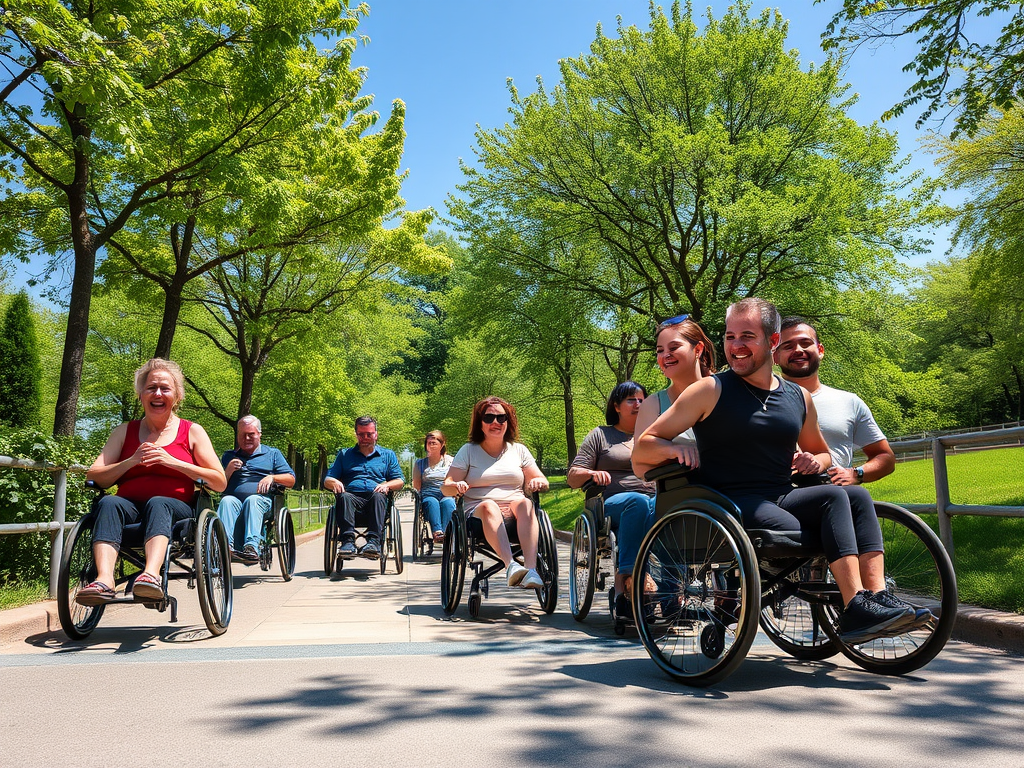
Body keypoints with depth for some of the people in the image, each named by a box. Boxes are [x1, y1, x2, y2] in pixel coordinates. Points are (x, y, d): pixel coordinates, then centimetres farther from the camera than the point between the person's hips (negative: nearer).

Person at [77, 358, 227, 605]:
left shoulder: (192, 432, 14)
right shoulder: (124, 432, 21)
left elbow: (220, 482, 4)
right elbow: (93, 478, 11)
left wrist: (172, 462, -6)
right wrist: (132, 461, -6)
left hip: (176, 509, -2)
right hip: (130, 507, 2)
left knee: (157, 503, -35)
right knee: (108, 503, -30)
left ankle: (151, 574, -59)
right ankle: (104, 579, -50)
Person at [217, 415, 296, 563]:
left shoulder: (272, 454, 25)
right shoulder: (228, 456, 31)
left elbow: (291, 480, 15)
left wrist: (272, 477, -4)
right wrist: (229, 471, 2)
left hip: (262, 499, -1)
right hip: (234, 498, 2)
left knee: (253, 500, -37)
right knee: (226, 501, -34)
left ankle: (252, 546, -57)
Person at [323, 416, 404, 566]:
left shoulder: (388, 455, 25)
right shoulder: (344, 455, 27)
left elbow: (400, 481, 16)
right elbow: (327, 480, 19)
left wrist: (387, 485, -7)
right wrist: (335, 483, -6)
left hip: (376, 502, -1)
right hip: (353, 498, 1)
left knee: (378, 496, -36)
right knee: (344, 496, -34)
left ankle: (373, 541, -49)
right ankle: (348, 541, -46)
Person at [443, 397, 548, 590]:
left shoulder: (519, 450, 18)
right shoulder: (468, 451, 13)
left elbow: (542, 481, 14)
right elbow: (446, 487, 6)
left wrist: (538, 482, -12)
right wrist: (456, 486, -20)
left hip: (515, 513, 2)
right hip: (478, 512, -1)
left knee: (525, 503, -32)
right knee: (489, 505, -36)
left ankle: (531, 569, -48)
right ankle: (510, 566, -54)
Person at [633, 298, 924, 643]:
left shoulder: (799, 397, 15)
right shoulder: (711, 390, -1)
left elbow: (822, 452, 31)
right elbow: (643, 447, -1)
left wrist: (815, 461, 7)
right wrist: (671, 449, -24)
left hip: (783, 499, 6)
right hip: (732, 505, -6)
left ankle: (877, 596, -26)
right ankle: (856, 608, -22)